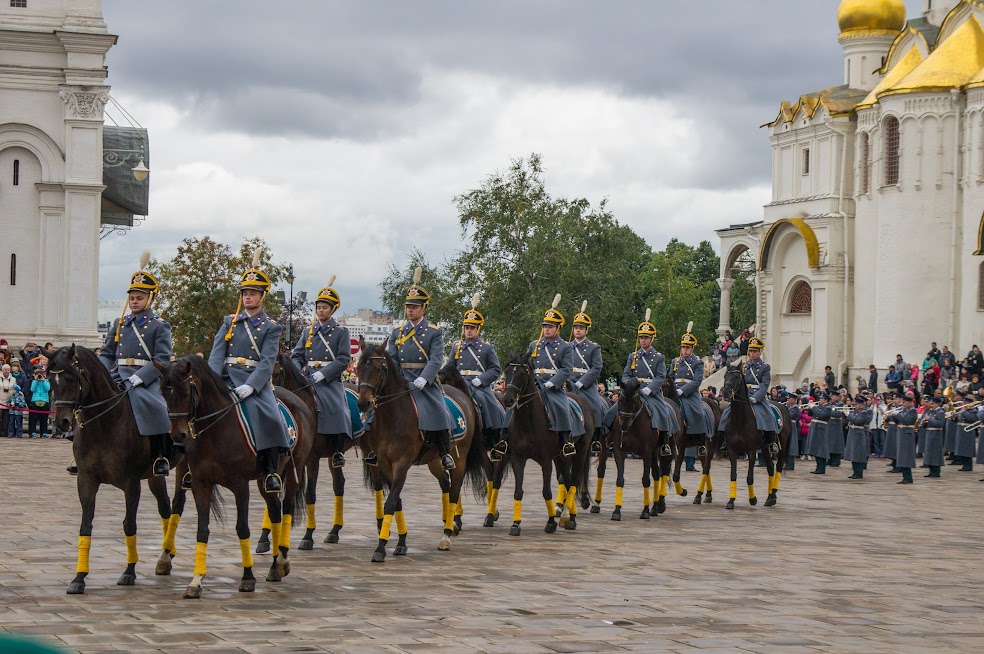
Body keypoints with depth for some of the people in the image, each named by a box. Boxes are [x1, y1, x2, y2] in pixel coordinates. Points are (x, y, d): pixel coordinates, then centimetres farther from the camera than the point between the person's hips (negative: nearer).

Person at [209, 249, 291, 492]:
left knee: (269, 417, -28)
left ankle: (271, 472, -20)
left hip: (255, 381, -3)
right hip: (227, 378, 3)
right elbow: (217, 353, 6)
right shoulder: (230, 322, 17)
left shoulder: (271, 327, 7)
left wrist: (250, 386, -22)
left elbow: (267, 361, -6)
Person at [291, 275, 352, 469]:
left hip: (330, 381, -4)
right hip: (306, 379, 4)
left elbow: (344, 359, -6)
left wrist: (322, 373, -16)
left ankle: (338, 451, -18)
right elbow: (297, 356, 16)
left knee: (336, 409, -28)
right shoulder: (308, 332, 18)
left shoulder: (341, 332, 5)